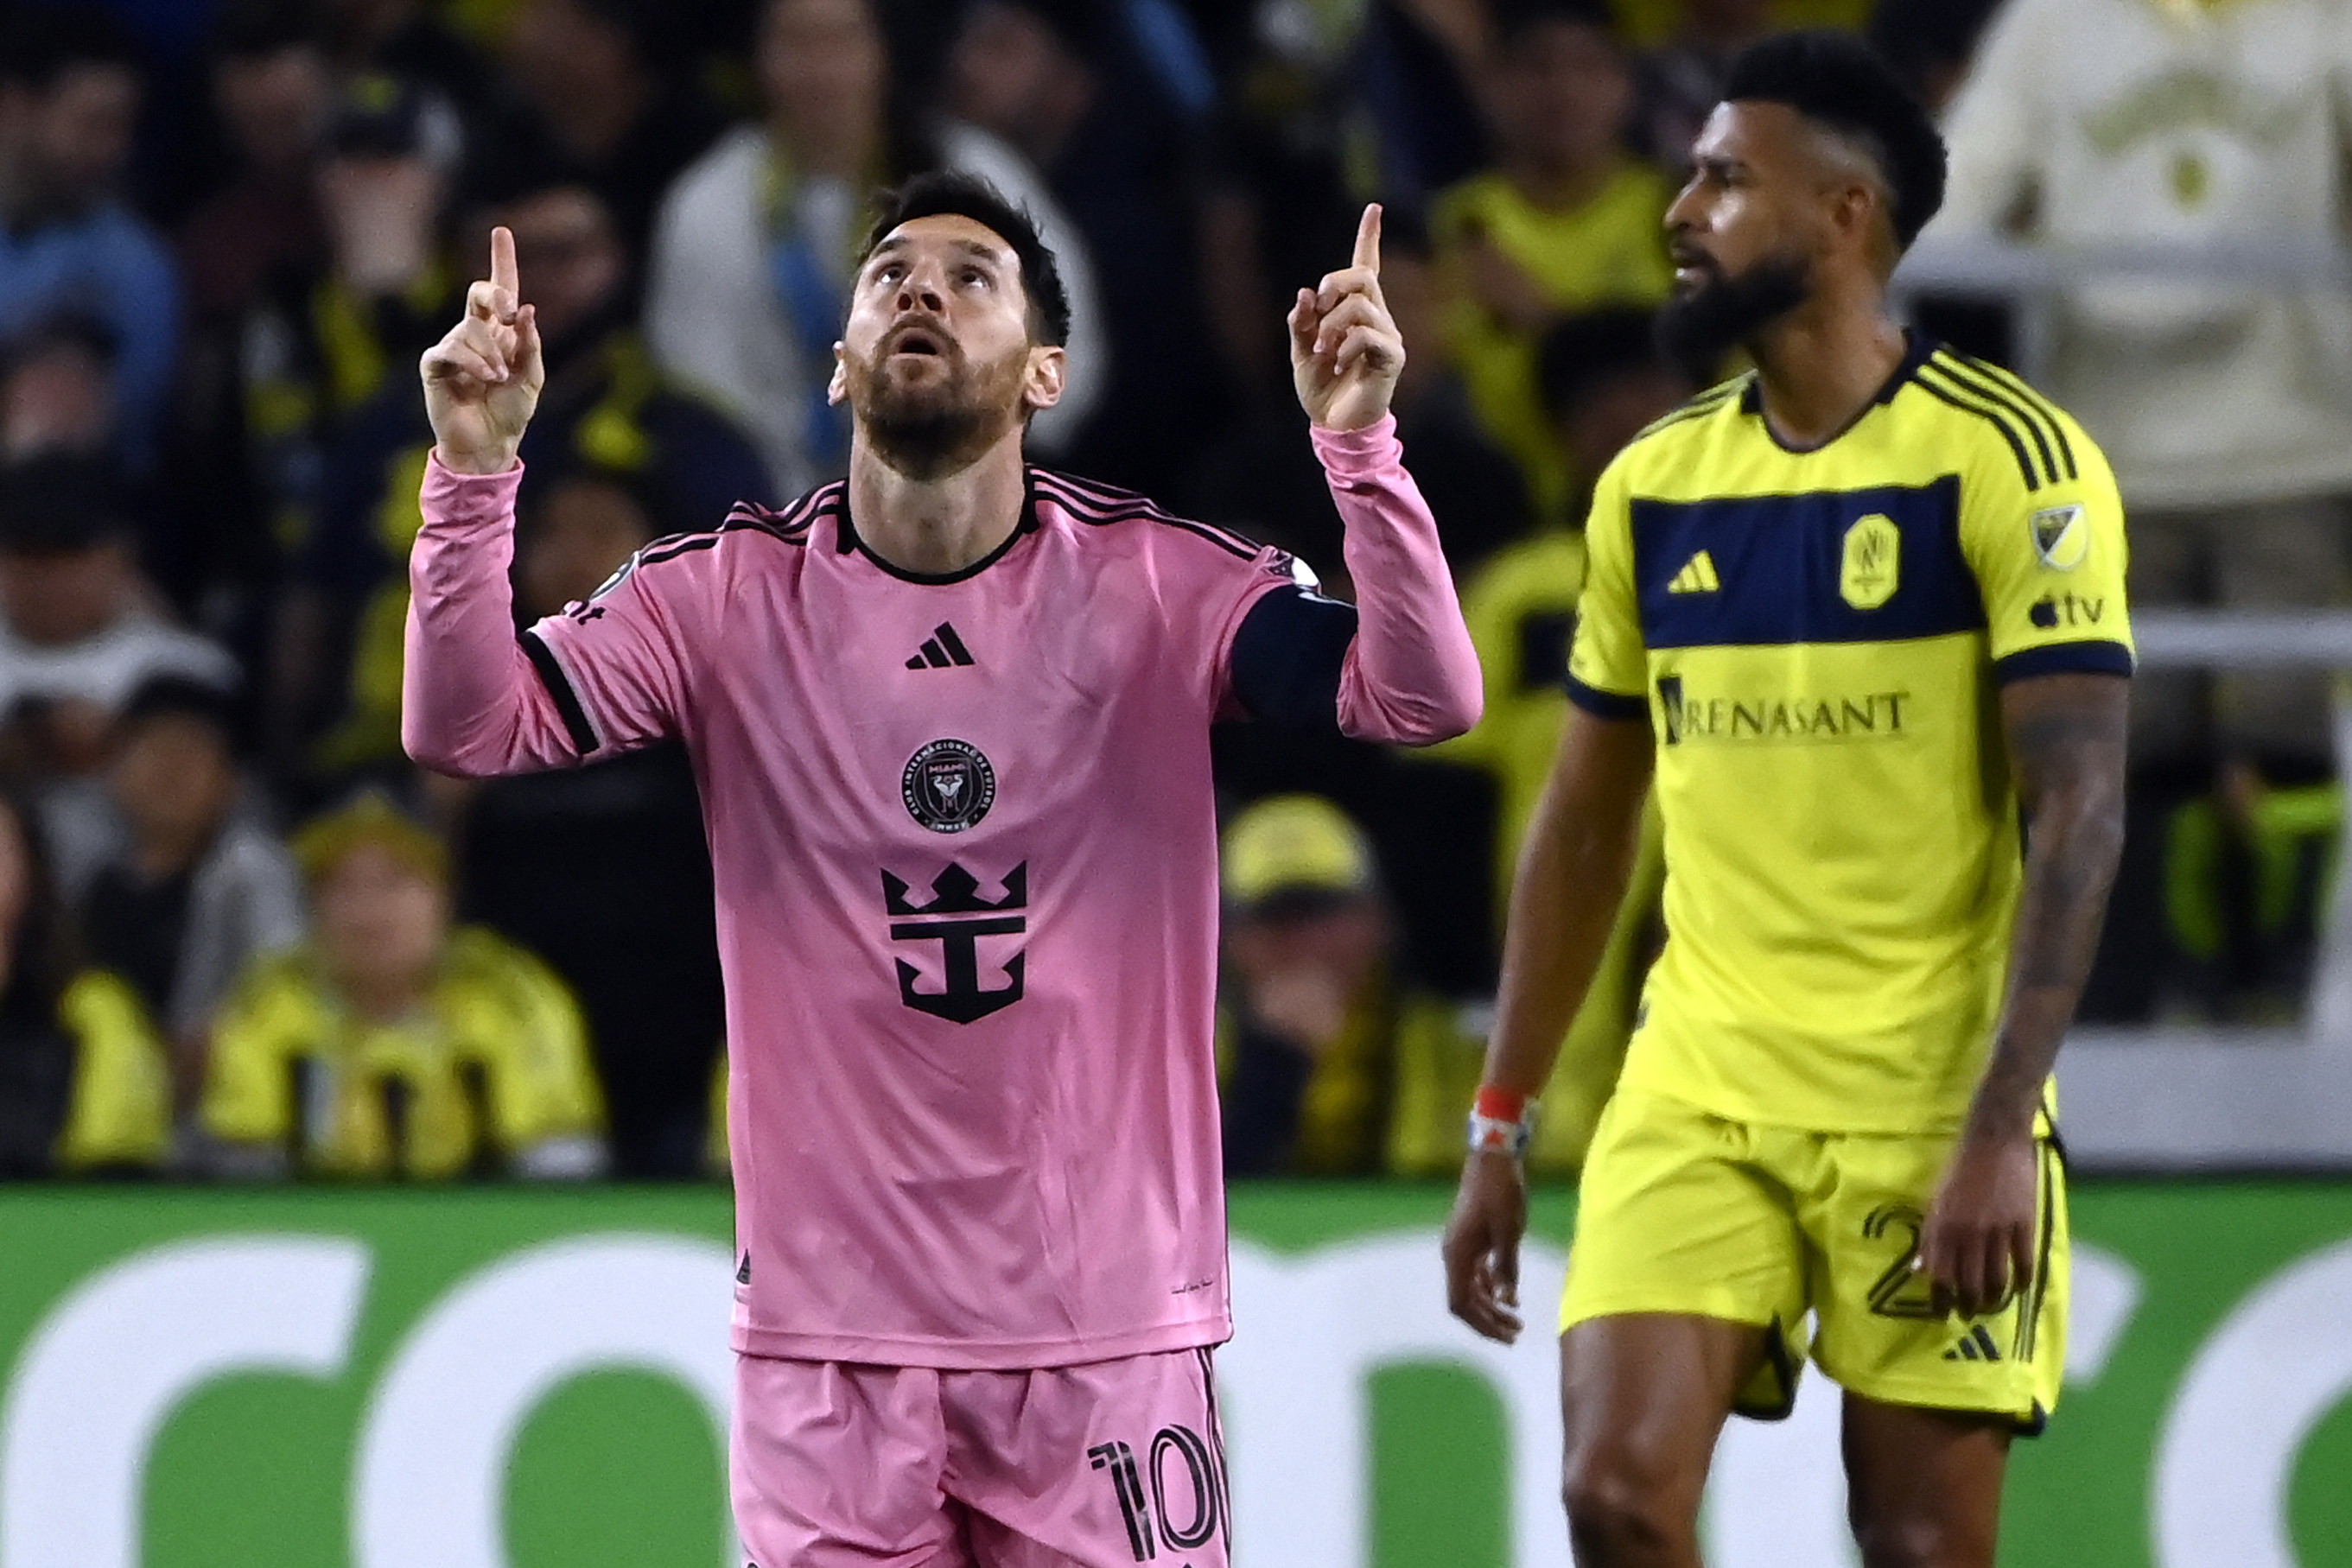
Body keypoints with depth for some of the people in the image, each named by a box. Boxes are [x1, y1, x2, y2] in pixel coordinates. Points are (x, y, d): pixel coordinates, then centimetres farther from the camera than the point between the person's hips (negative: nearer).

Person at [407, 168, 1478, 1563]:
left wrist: (1358, 442, -27)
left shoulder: (1165, 585, -2)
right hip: (828, 1329, 1)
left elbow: (1423, 699, -13)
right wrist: (475, 468, -20)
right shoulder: (728, 597, 1)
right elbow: (465, 726, -7)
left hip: (1109, 1330, -1)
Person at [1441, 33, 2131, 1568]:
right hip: (1694, 1095, 4)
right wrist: (1499, 1128, 14)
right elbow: (1586, 824, 18)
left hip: (1928, 1104, -4)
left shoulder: (2009, 460, -7)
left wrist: (1999, 1130, -20)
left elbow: (2079, 815, -12)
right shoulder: (1653, 486, 10)